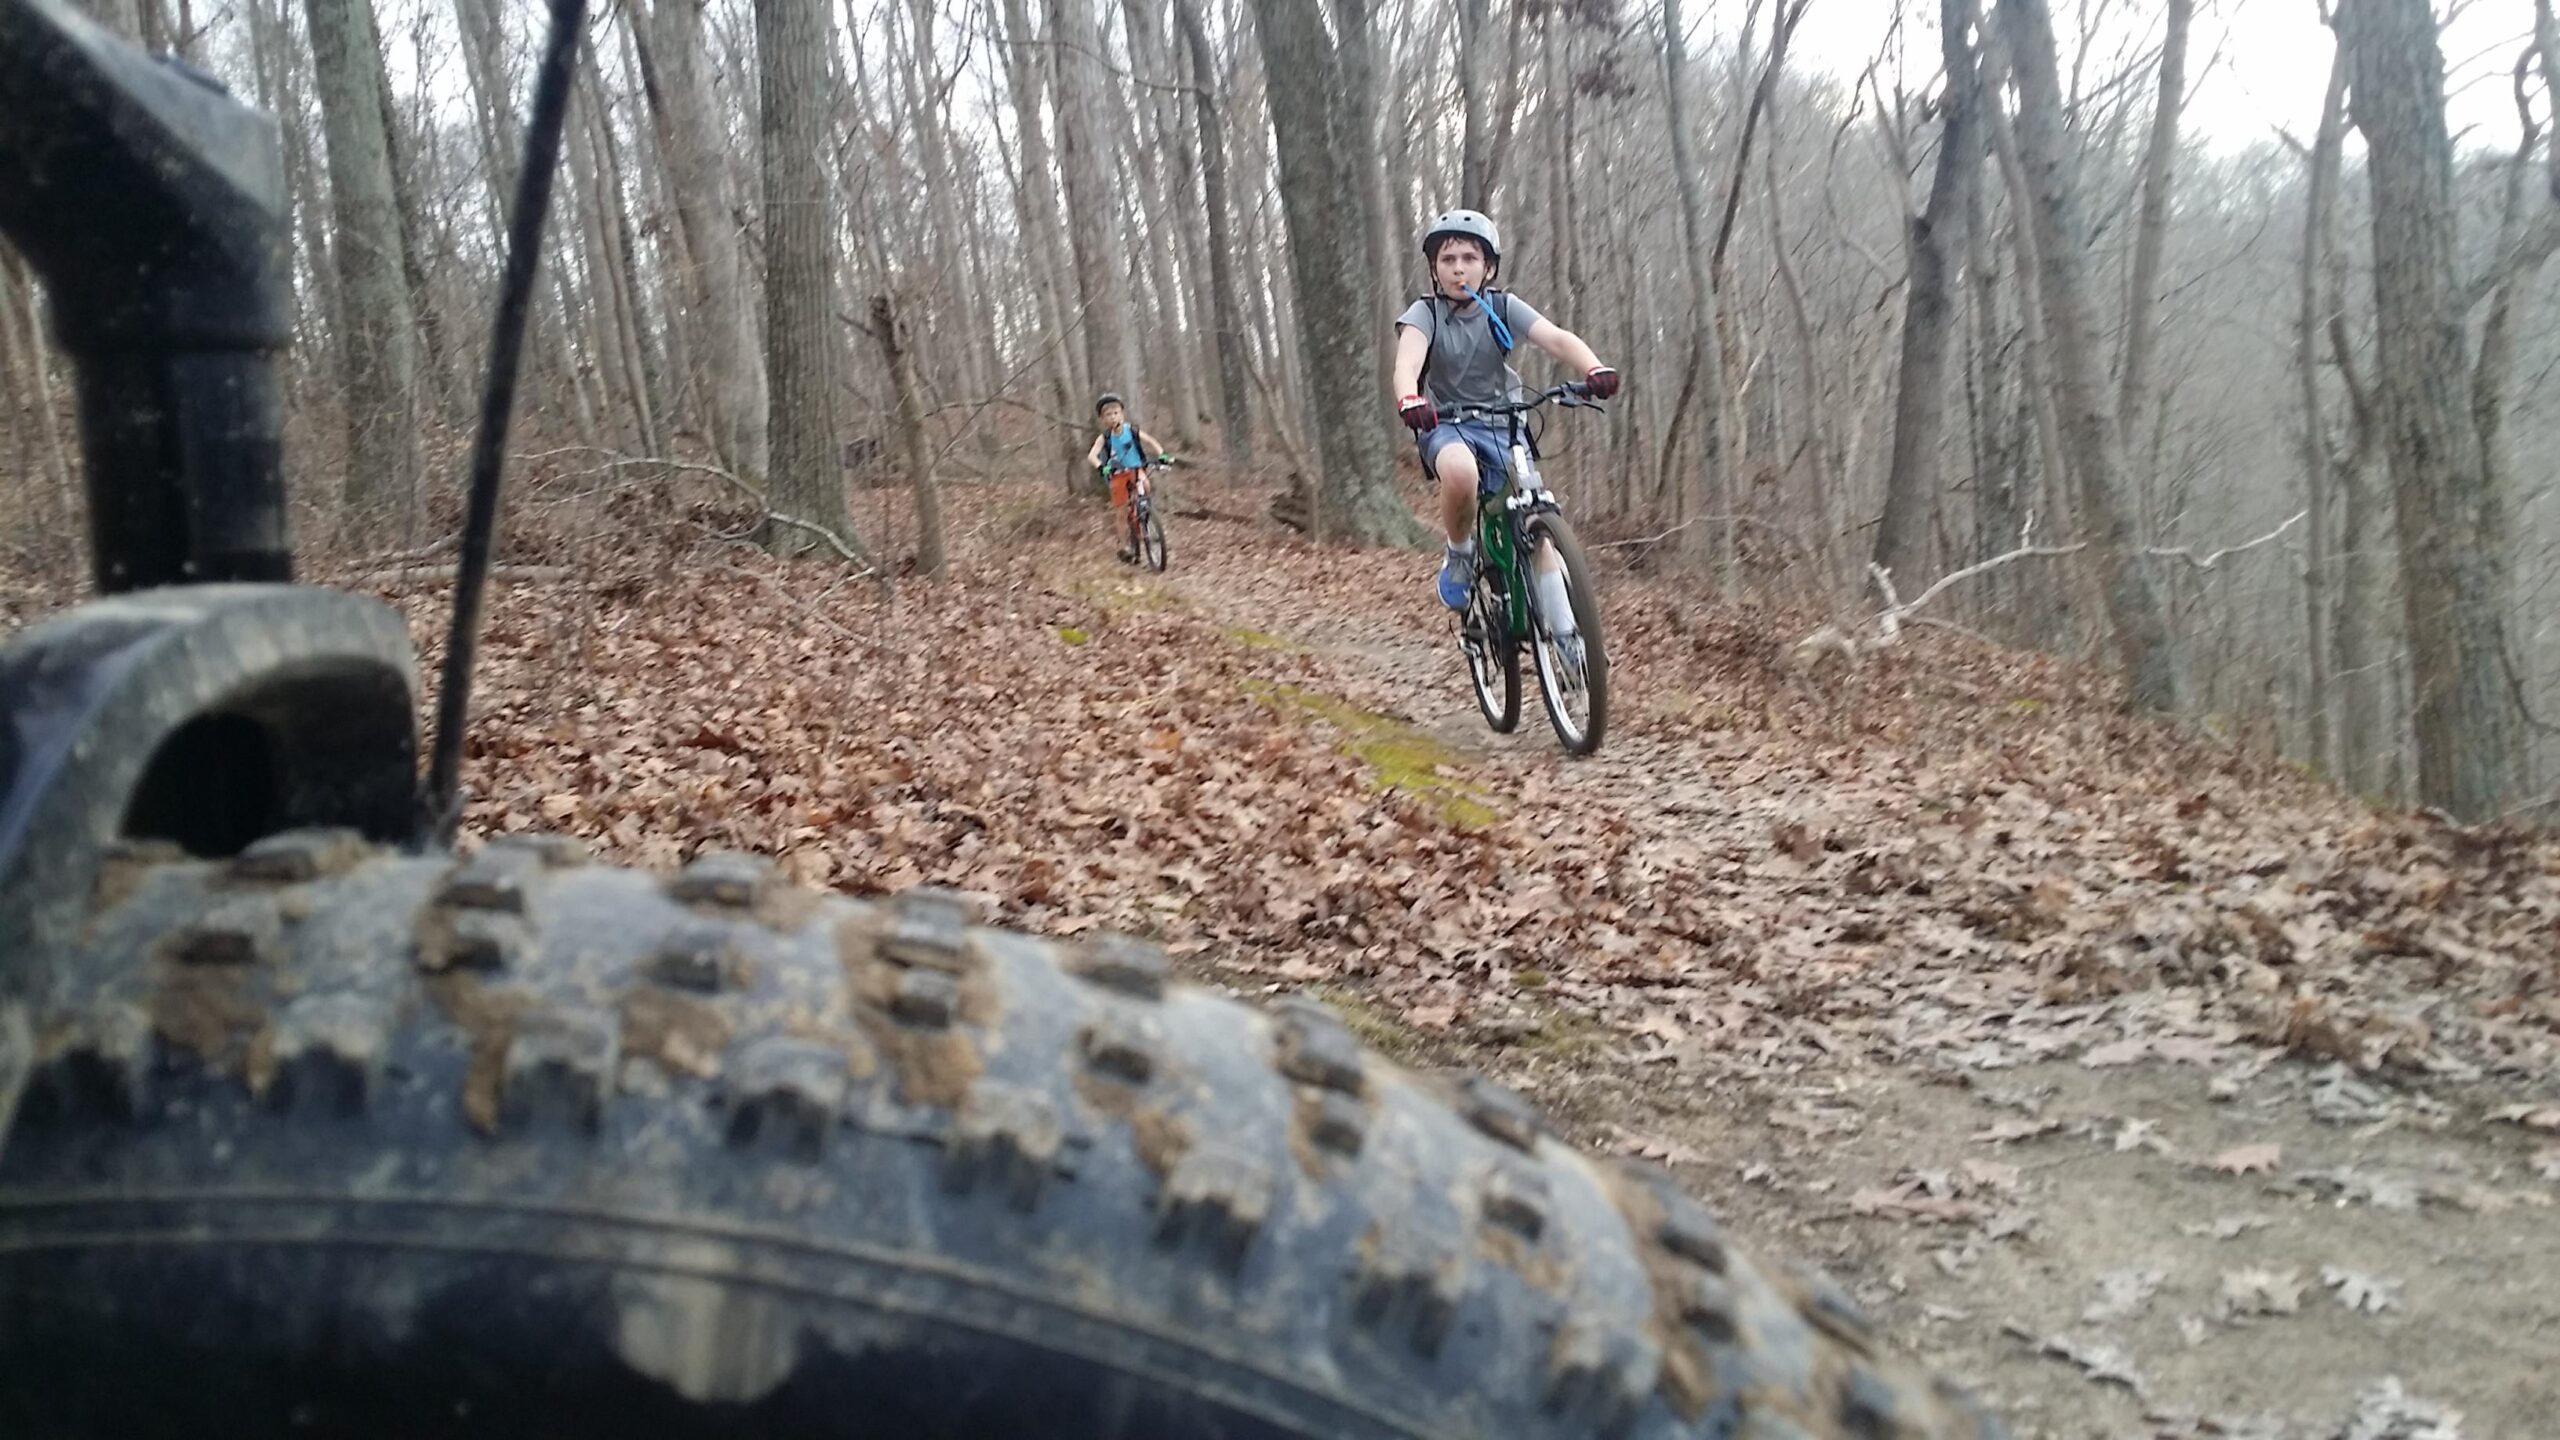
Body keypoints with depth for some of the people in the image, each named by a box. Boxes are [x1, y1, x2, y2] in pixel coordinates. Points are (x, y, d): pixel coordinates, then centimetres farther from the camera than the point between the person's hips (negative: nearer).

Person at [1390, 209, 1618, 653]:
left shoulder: (1503, 308, -7)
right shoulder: (1424, 313, -12)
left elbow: (1557, 338, -23)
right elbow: (1407, 361, -32)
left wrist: (1595, 369, -44)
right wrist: (1409, 400, -55)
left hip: (1502, 423, 3)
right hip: (1446, 423, -2)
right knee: (1461, 473, -37)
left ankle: (1565, 633, 3)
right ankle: (1459, 555, -9)